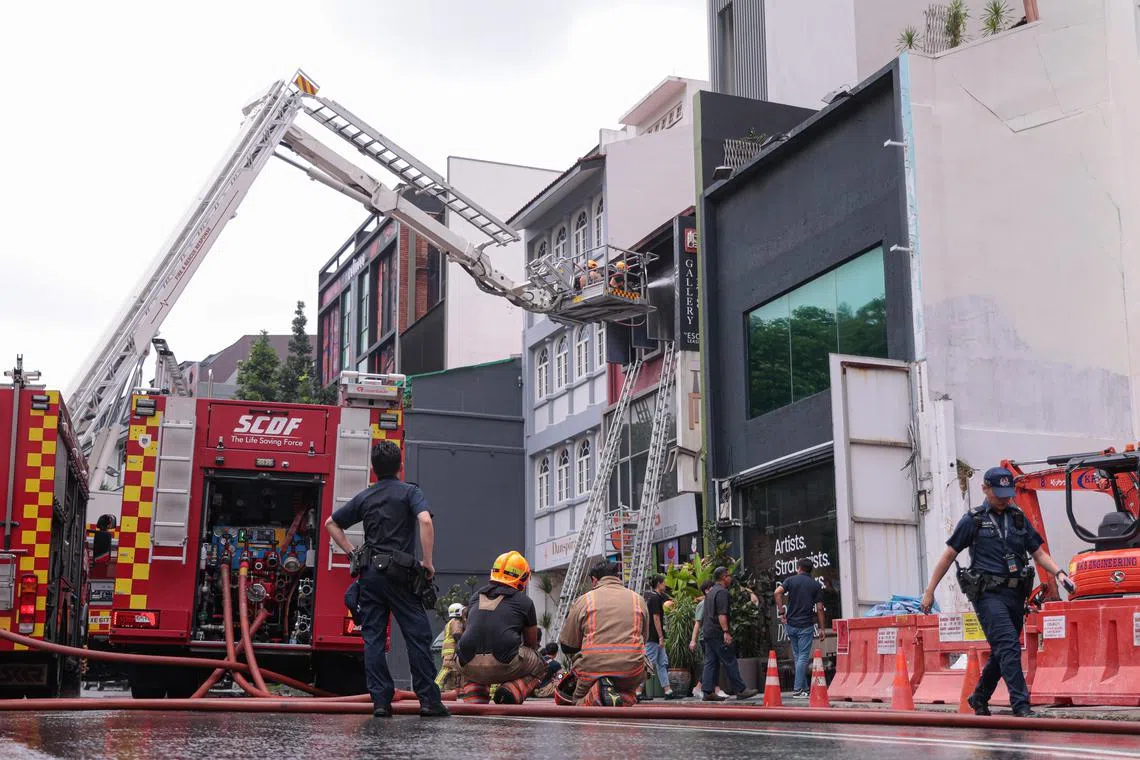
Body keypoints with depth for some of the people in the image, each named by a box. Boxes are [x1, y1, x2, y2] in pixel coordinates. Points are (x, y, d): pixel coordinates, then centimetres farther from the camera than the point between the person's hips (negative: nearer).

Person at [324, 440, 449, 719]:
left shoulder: (364, 497, 13)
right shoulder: (409, 492, 0)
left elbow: (331, 523, 19)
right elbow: (425, 521, -18)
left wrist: (353, 552, 17)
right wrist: (427, 562, -12)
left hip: (370, 572, 4)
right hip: (399, 572, -4)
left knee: (373, 638, 4)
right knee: (418, 635, 1)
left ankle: (381, 700, 0)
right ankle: (429, 700, 0)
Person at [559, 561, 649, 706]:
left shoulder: (583, 600, 5)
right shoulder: (638, 600, 14)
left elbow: (567, 645, 7)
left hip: (593, 667, -1)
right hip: (631, 669, 2)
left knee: (579, 703, 21)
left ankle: (596, 694, -13)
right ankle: (624, 698, -8)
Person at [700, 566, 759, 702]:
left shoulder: (711, 592, 20)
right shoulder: (722, 592, -11)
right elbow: (722, 614, -20)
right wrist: (726, 632, -23)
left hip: (707, 632, 9)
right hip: (718, 633, -9)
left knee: (711, 663, 7)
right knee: (730, 662, -5)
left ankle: (708, 692, 3)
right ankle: (740, 690, -2)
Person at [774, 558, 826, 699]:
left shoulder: (791, 580, 5)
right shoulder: (816, 585, 4)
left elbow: (778, 592, -13)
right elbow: (819, 608, -1)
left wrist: (781, 612, -8)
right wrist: (821, 628, 6)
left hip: (790, 624, 2)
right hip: (806, 625, -2)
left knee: (798, 656, 13)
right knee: (803, 657, -1)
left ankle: (804, 688, 15)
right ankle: (798, 690, -6)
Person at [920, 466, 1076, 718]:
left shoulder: (1018, 518, 15)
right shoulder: (973, 520, 2)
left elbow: (1039, 553, 16)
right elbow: (948, 556, 4)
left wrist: (1059, 573, -4)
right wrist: (929, 591, 2)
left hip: (1015, 594, 5)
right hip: (988, 594, -5)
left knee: (1001, 653, 12)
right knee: (1009, 645, -18)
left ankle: (979, 699, 30)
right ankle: (1021, 705, -19)